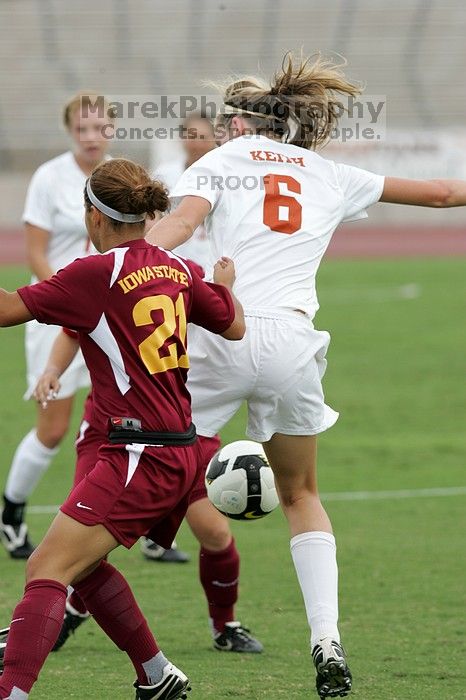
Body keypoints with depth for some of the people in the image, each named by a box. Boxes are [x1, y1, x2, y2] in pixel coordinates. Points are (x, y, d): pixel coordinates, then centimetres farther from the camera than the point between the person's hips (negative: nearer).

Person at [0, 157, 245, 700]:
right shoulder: (175, 269, 8)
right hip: (178, 455, 9)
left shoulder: (96, 273, -13)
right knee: (82, 565, 23)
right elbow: (234, 327, 22)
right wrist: (224, 283, 41)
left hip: (139, 460, -9)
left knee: (45, 572, -15)